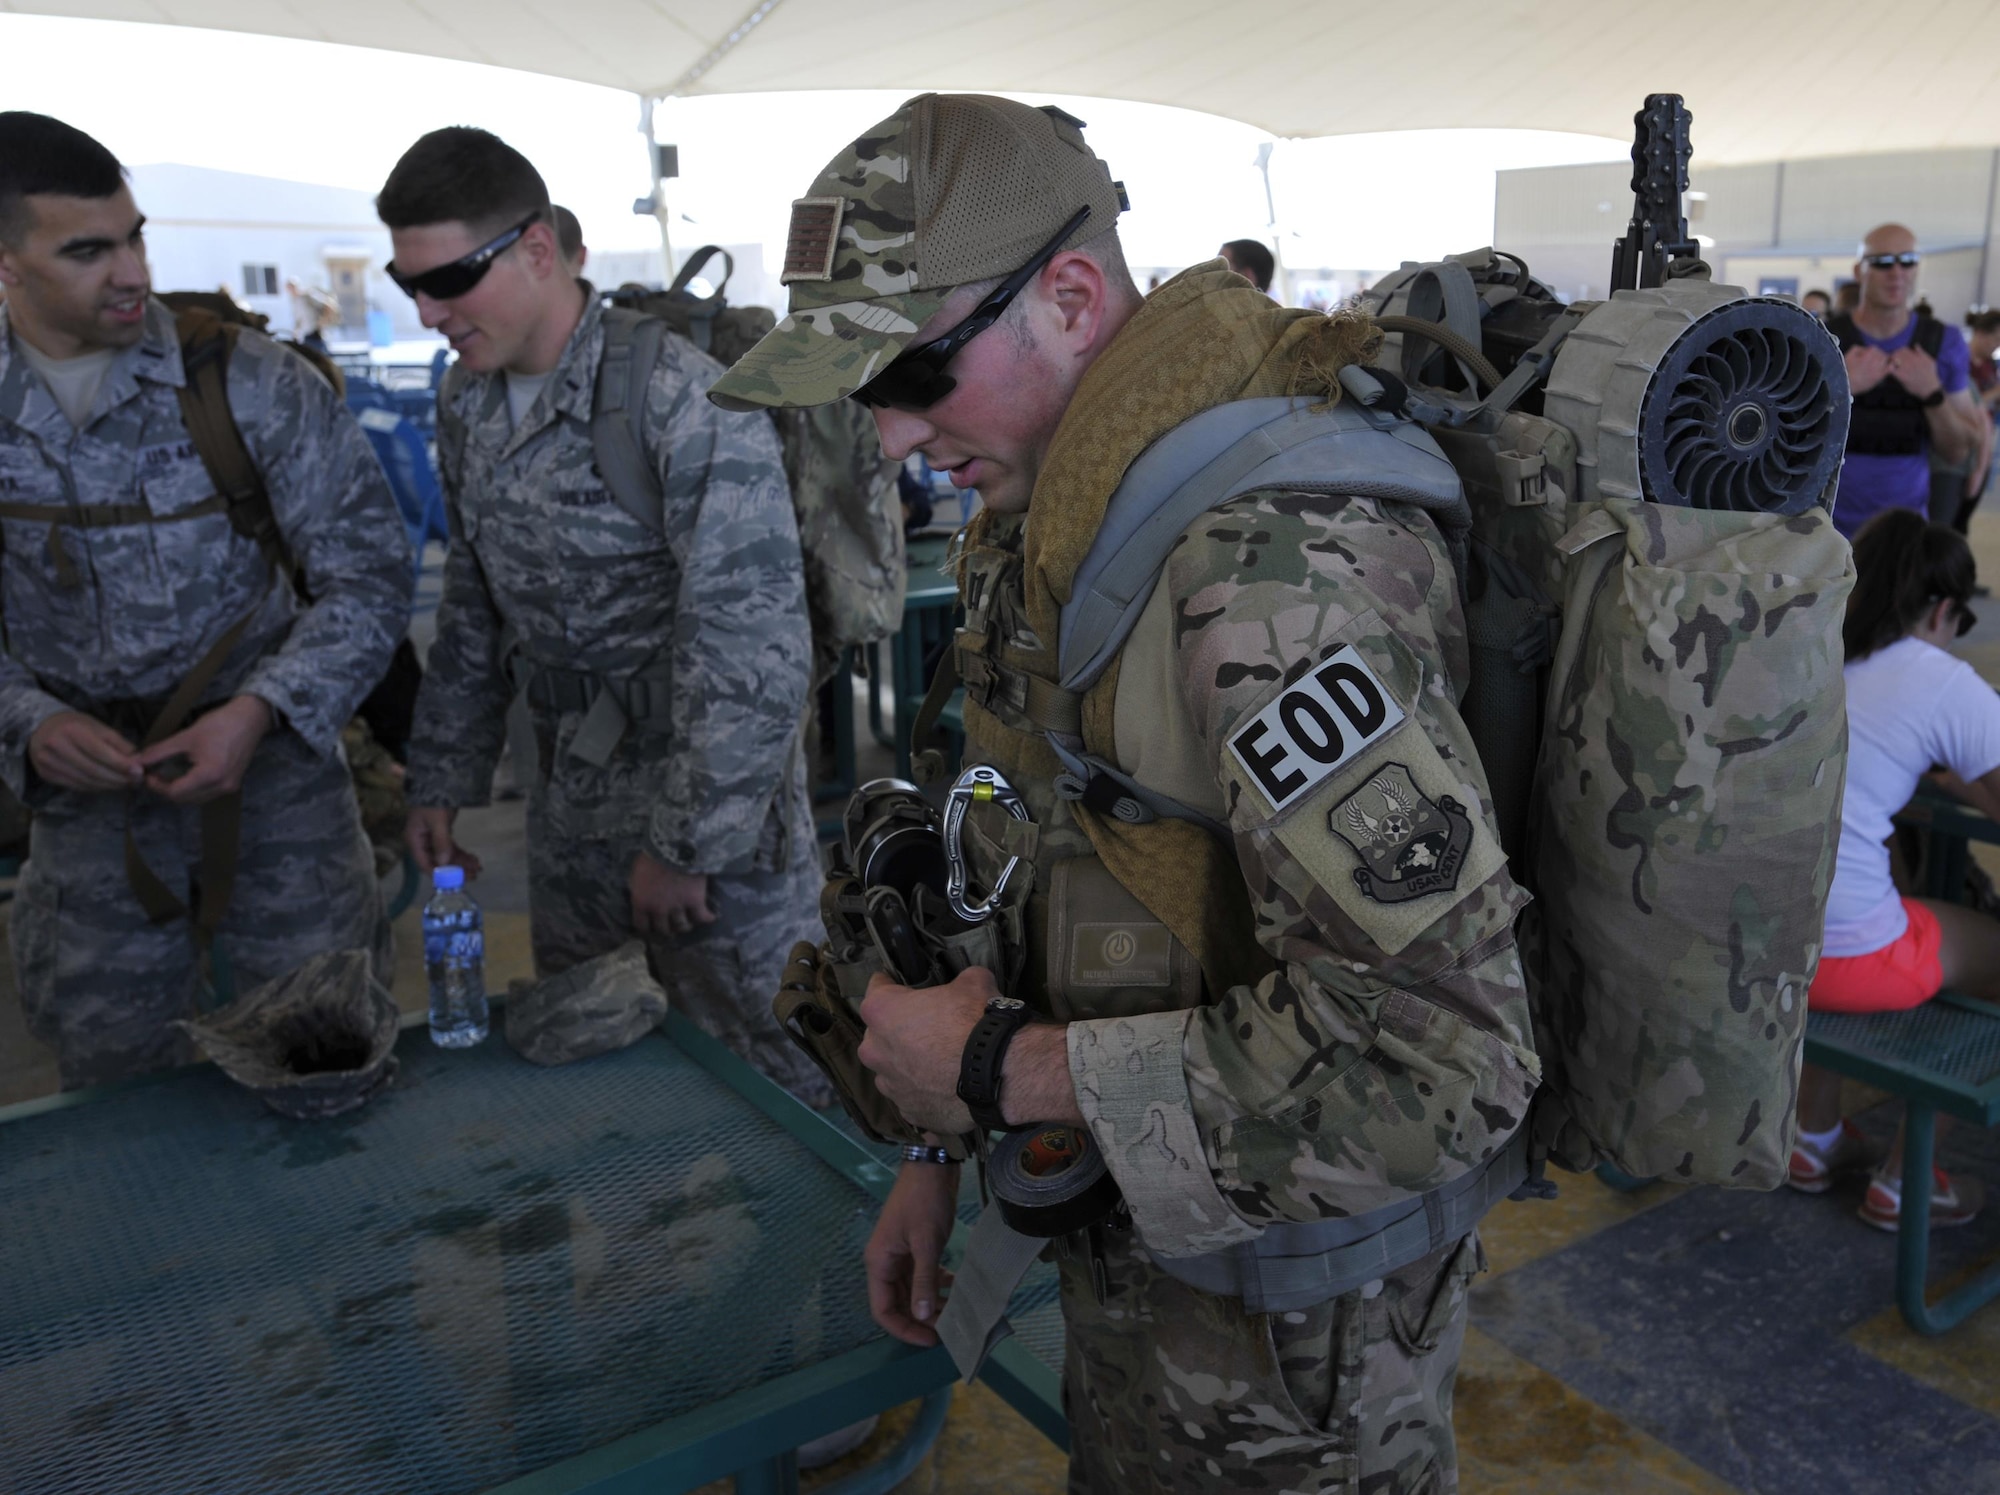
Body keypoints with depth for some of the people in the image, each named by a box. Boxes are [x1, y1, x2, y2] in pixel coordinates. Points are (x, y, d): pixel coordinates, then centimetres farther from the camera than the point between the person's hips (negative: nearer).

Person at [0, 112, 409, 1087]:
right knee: (113, 1087, 14)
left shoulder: (248, 383, -10)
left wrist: (260, 712, -20)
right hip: (88, 793, 2)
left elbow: (368, 576, -8)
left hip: (271, 767, -2)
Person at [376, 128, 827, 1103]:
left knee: (773, 1090, 7)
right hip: (567, 818, 7)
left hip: (710, 807, -7)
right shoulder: (467, 404, 5)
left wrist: (683, 846, -19)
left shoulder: (681, 397, -21)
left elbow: (754, 654, -24)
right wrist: (442, 778, 14)